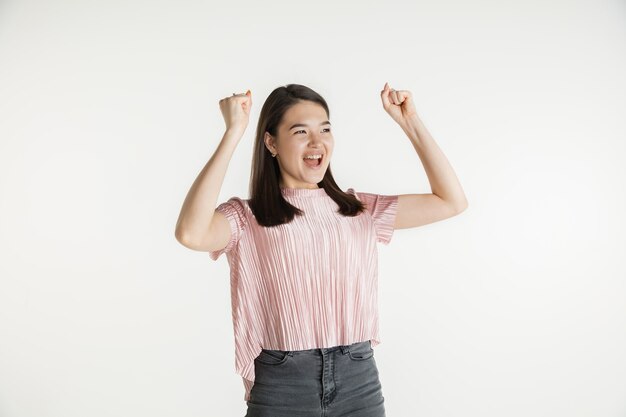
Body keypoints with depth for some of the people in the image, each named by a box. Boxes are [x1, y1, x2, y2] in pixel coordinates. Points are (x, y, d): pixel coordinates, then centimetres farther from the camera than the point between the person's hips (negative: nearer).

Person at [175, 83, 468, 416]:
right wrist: (234, 133, -21)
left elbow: (452, 202, 6)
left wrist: (410, 122, 3)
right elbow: (191, 234, -26)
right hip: (281, 386, -3)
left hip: (359, 380, 3)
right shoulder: (246, 218, -4)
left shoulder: (360, 210, 7)